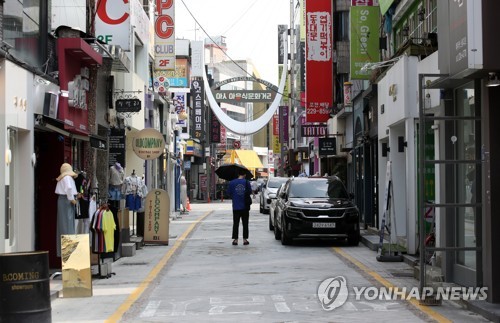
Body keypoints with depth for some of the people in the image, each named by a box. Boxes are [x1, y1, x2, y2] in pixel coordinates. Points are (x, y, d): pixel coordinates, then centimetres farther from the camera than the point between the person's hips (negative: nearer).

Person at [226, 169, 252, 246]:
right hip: (245, 207, 0)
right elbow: (249, 192, 0)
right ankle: (245, 239, 8)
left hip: (236, 207, 0)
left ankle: (235, 240, 4)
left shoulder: (232, 183, -4)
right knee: (245, 224, 8)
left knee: (235, 224, 6)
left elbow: (229, 194, 1)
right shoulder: (246, 182, -6)